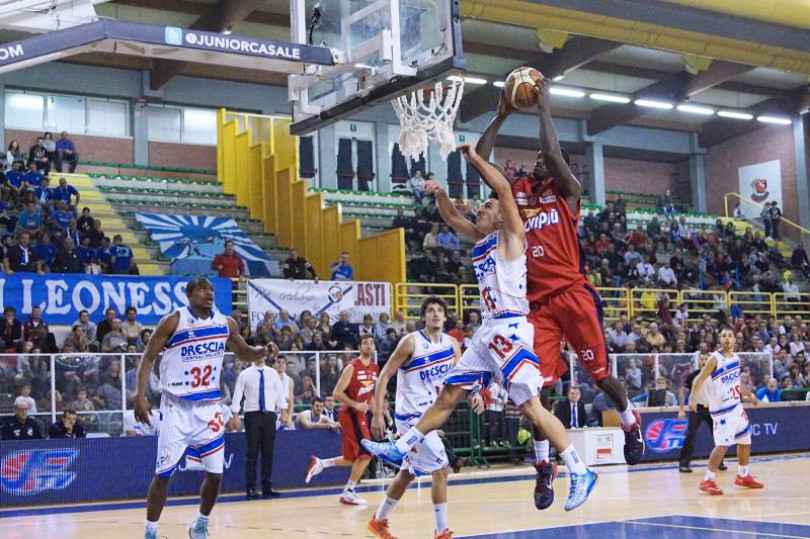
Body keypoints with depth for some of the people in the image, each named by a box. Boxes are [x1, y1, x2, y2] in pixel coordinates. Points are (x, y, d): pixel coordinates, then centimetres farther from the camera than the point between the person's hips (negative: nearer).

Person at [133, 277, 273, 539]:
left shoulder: (226, 324, 3)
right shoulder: (173, 321, -11)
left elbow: (243, 353, 19)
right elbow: (148, 358, -8)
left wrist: (264, 351, -3)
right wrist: (140, 394, -19)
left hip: (209, 406, 4)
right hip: (177, 407, -4)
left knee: (215, 474, 4)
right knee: (163, 474, -3)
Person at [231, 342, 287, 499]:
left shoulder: (272, 373, 7)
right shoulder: (245, 374, -1)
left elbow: (280, 392, 11)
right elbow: (237, 395, 0)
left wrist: (283, 412, 7)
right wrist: (235, 415, -5)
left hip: (269, 415, 3)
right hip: (252, 415, -3)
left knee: (268, 452, 5)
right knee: (252, 452, -3)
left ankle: (267, 486, 12)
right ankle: (250, 488, 1)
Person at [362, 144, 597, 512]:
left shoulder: (511, 235, -3)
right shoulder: (481, 239, 18)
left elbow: (504, 188, -16)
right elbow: (452, 219, 29)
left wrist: (474, 157, -10)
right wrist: (439, 193, 10)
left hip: (510, 330, -8)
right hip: (488, 331, 8)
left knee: (531, 407, -12)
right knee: (448, 395, 13)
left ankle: (580, 472, -7)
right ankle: (400, 448, 21)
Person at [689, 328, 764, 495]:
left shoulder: (736, 358, 8)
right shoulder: (715, 358, -14)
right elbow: (699, 379, -19)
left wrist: (749, 394, 26)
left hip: (737, 406, 8)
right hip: (722, 409, -8)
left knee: (745, 440, 16)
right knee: (723, 444, -17)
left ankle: (743, 476, 34)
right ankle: (707, 480, -11)